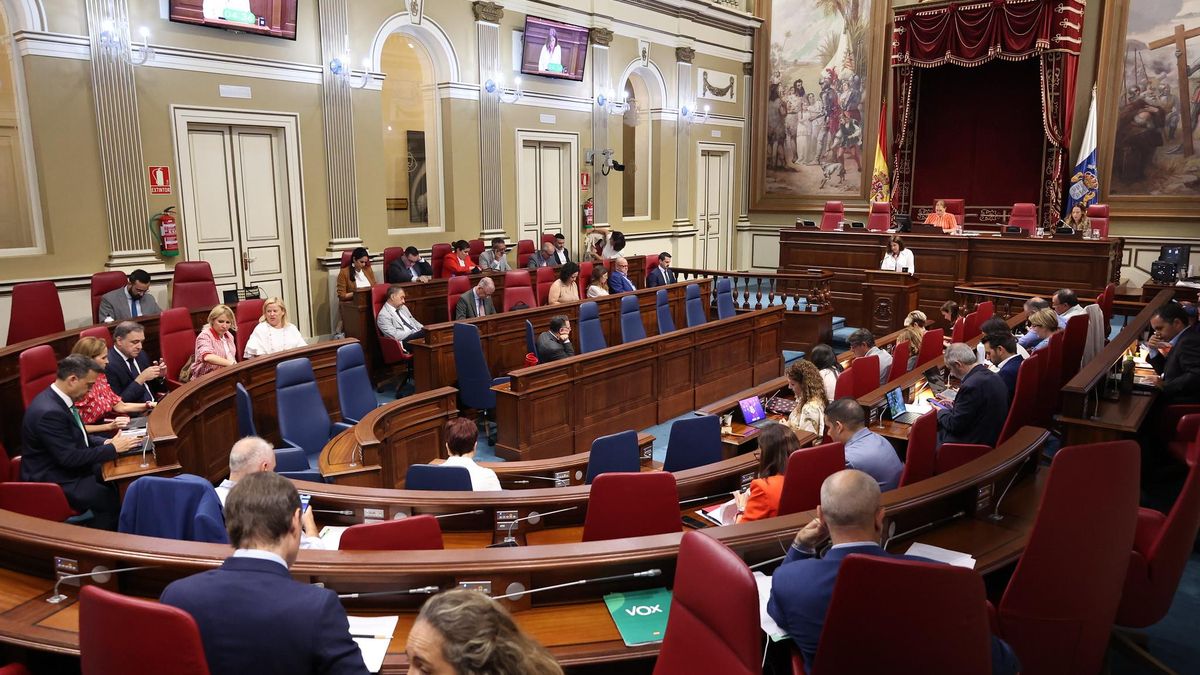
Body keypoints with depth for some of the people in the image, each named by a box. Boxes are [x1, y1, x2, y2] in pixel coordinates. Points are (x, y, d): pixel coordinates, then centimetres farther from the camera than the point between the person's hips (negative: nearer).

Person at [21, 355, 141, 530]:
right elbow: (69, 457, -25)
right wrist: (112, 449, -18)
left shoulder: (57, 398, 2)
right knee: (111, 499, -20)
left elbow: (77, 436, 15)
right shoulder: (49, 412, -28)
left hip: (67, 468, 10)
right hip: (53, 482, -10)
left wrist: (104, 442, -1)